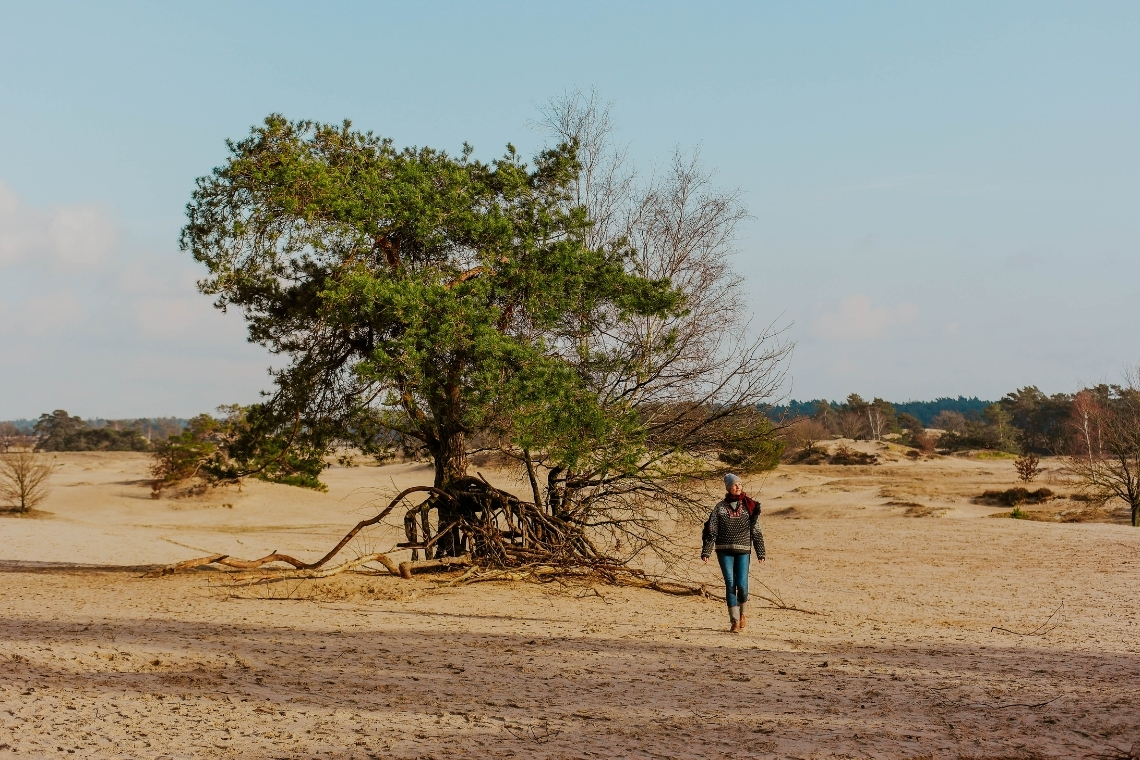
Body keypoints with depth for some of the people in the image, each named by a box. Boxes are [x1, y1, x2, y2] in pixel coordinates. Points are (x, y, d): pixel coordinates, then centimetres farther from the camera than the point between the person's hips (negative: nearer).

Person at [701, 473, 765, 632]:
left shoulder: (749, 507, 5)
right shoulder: (720, 507, 4)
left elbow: (756, 531, 7)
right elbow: (711, 531, 4)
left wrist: (760, 553, 2)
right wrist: (706, 552, -3)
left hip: (743, 551, 0)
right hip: (724, 551, 0)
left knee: (742, 585, -8)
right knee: (730, 584, -5)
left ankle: (741, 612, 21)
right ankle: (735, 621, 1)